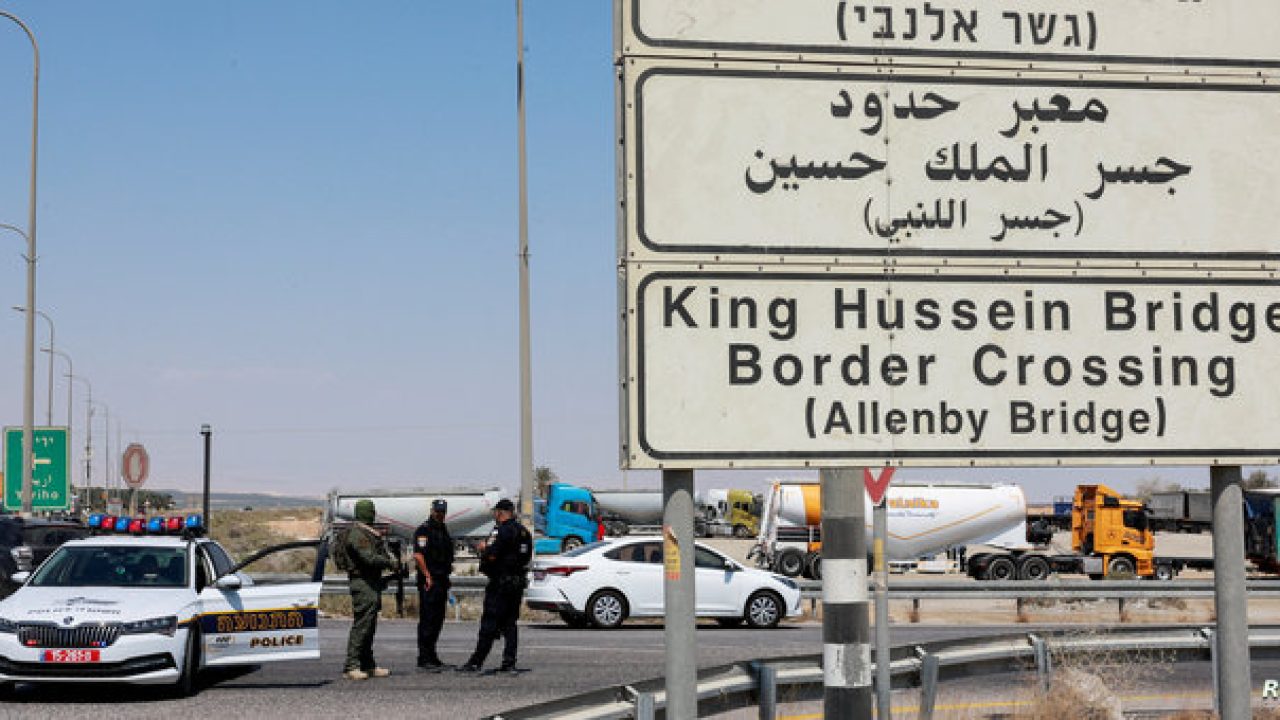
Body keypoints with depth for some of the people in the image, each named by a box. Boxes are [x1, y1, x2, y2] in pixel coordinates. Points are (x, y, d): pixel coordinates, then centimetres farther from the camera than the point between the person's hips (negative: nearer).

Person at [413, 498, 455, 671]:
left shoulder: (444, 530, 19)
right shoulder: (423, 530, -8)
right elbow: (418, 555, -18)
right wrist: (428, 576, -19)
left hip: (442, 580, 9)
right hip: (429, 581, -9)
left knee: (438, 619, 11)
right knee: (427, 619, -9)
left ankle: (431, 656, 19)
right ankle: (424, 659, -10)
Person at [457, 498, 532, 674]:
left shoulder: (501, 530, -13)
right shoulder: (523, 531, 15)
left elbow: (491, 556, -22)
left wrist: (484, 547, 0)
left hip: (501, 582, -8)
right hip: (518, 581, 8)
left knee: (489, 623, -7)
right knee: (510, 623, 10)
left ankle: (476, 662, -6)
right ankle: (509, 663, 6)